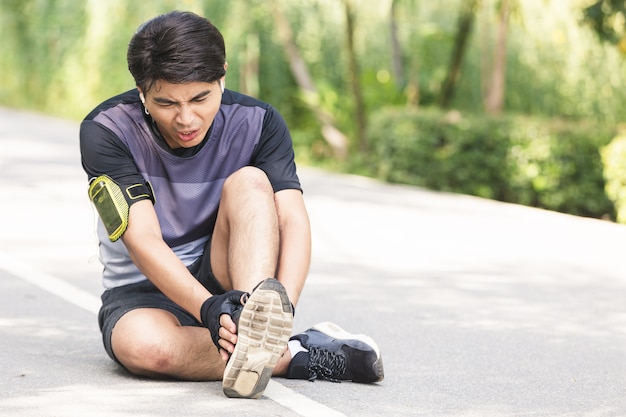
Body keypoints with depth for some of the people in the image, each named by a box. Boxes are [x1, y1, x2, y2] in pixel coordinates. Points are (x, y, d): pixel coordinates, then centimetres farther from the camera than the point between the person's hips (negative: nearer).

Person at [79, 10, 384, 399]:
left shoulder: (258, 122, -10)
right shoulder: (106, 130, -16)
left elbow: (295, 221, -21)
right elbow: (142, 239, -25)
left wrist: (284, 303, -41)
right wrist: (207, 308, -41)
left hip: (225, 283, 2)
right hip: (143, 292, -2)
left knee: (249, 181, -27)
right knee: (144, 345, -39)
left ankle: (256, 321, -49)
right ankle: (298, 355, -27)